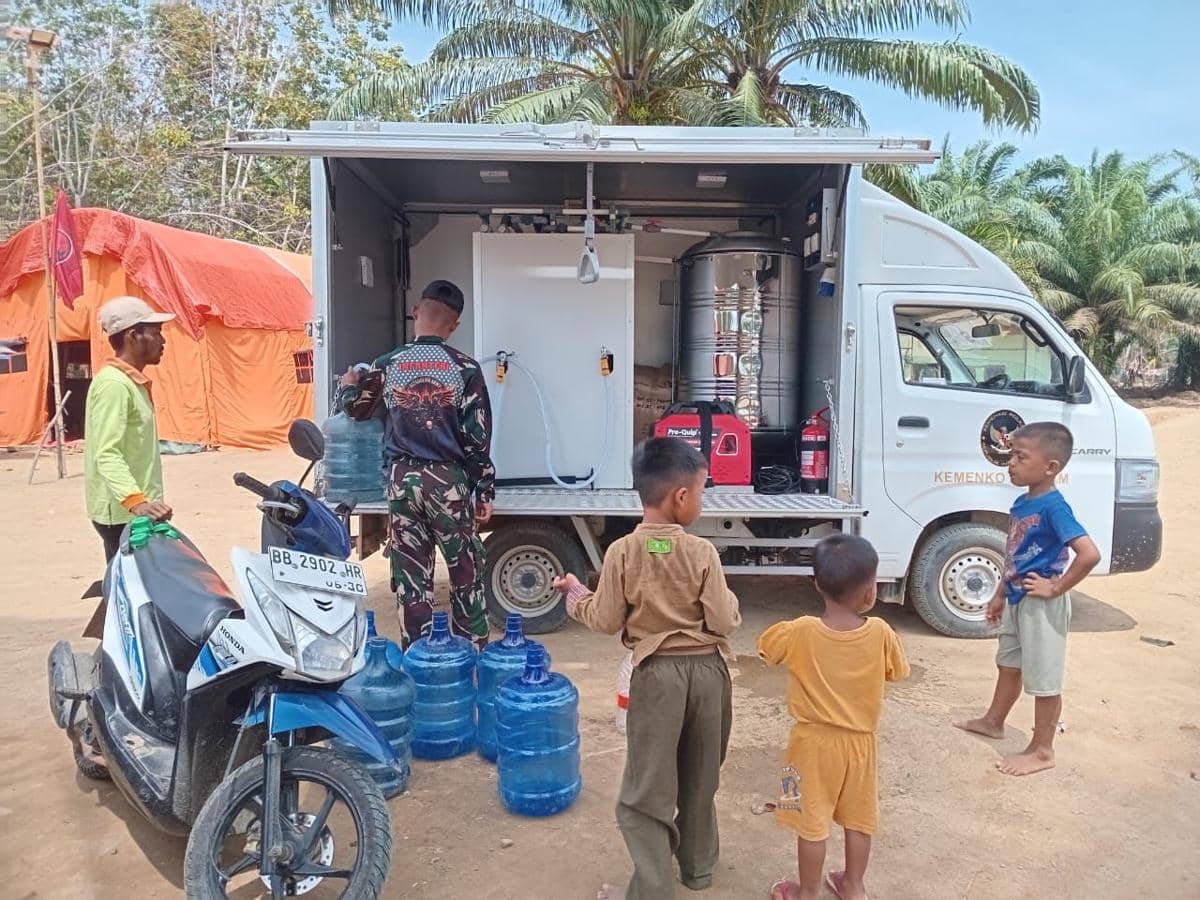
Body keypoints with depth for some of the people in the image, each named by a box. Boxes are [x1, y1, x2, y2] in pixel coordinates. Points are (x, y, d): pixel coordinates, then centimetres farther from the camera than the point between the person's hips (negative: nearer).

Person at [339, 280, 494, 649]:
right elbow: (478, 438, -7)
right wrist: (484, 492, 1)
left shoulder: (386, 366, 0)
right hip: (448, 479, -2)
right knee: (466, 573, 11)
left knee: (411, 576, 10)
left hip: (402, 479, 2)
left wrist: (347, 385, 41)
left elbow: (357, 407, 19)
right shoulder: (464, 368, -6)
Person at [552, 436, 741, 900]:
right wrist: (727, 599, 10)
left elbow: (606, 621, -6)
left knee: (647, 787, 9)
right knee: (700, 778, 22)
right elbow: (724, 623, -11)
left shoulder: (622, 552, -12)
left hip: (657, 674, -2)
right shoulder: (703, 553, -12)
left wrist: (575, 593, 11)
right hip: (708, 670, 2)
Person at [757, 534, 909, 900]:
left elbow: (765, 644, -2)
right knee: (858, 819, 20)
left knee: (812, 823, 12)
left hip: (814, 742, -2)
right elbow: (897, 670, 3)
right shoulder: (880, 633, -16)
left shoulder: (801, 632, -21)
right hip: (860, 741, 2)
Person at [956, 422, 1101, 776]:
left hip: (1042, 605, -9)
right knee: (1009, 663, 25)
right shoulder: (1021, 503, 4)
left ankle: (1042, 751, 21)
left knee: (1044, 678, 6)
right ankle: (993, 721, 44)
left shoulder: (1053, 507, -23)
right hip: (1017, 600, 9)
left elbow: (1090, 554, -32)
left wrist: (1056, 588, -23)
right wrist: (1000, 595, 19)